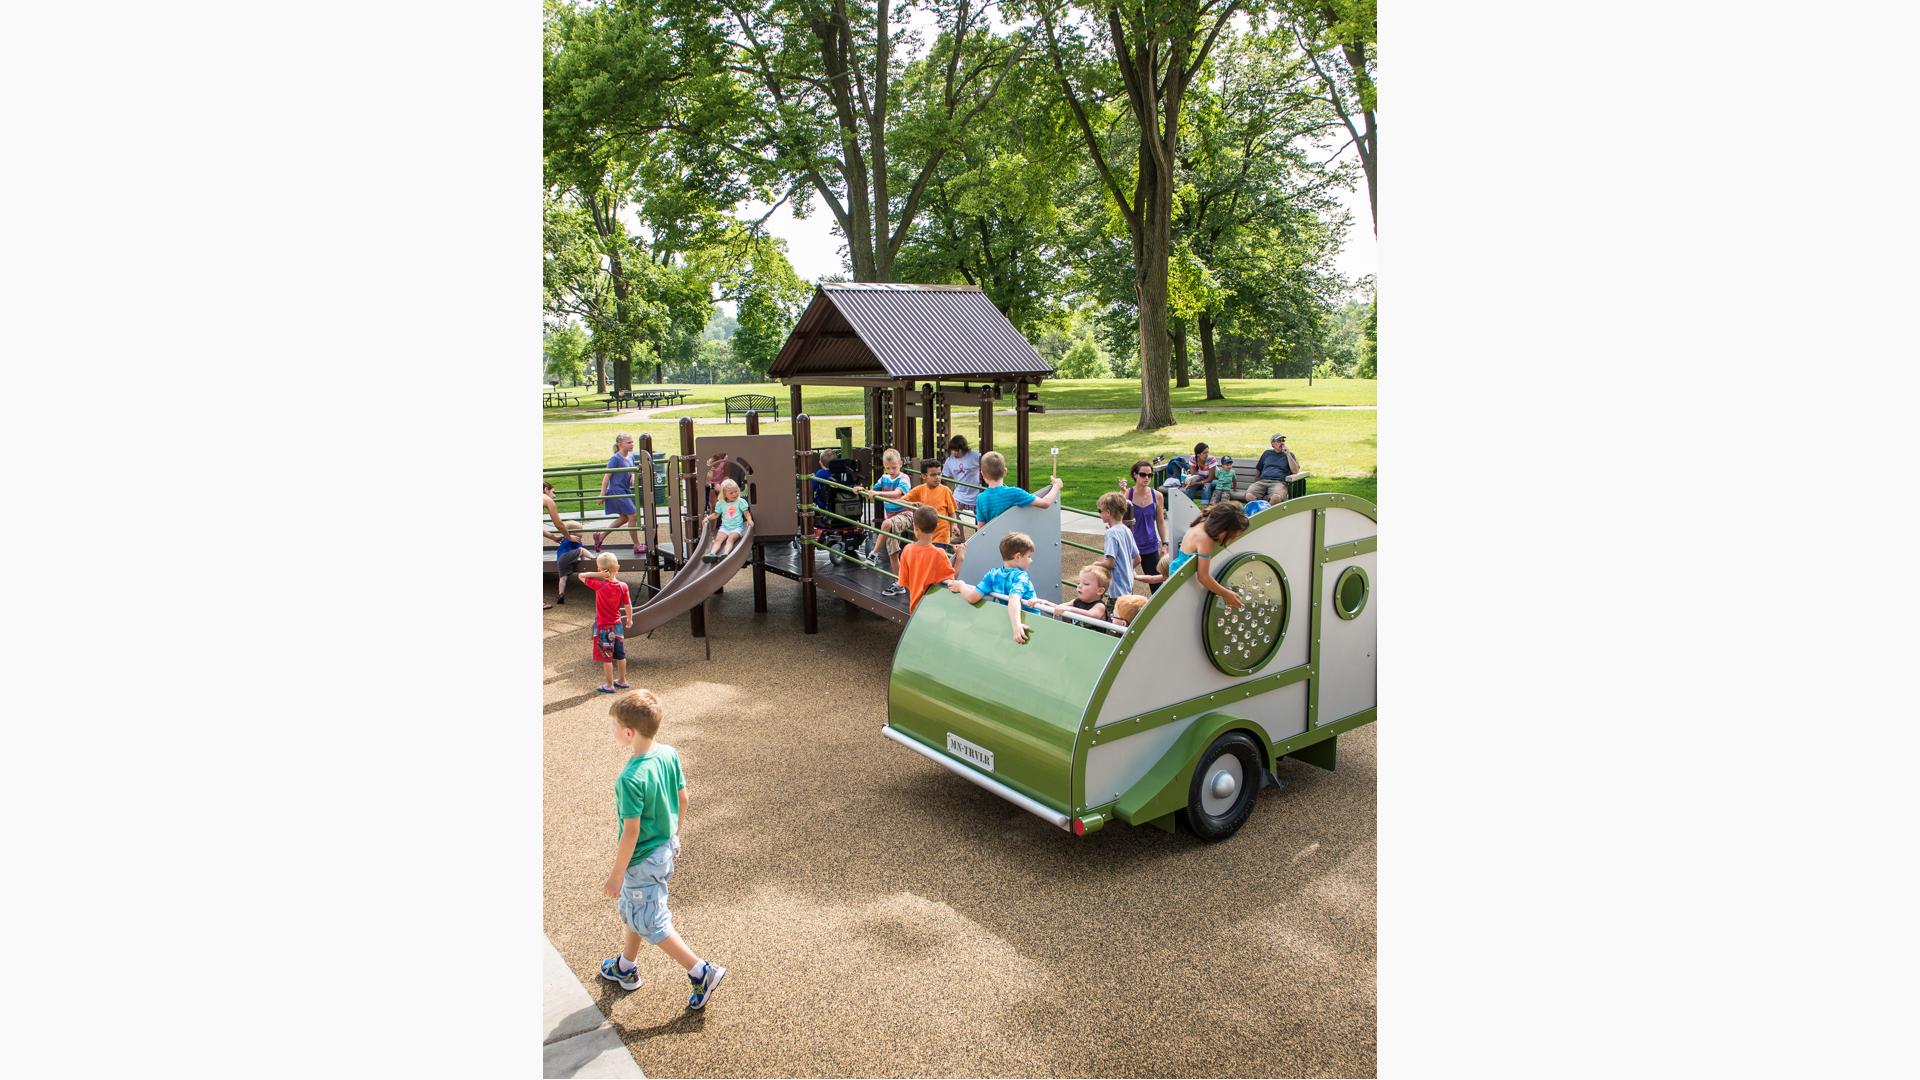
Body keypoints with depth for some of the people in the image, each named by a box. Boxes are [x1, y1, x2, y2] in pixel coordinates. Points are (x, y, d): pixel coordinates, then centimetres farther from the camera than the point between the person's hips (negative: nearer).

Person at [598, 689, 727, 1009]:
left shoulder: (630, 779, -32)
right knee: (631, 909, 27)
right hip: (666, 849, 8)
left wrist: (616, 875, -12)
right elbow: (683, 800, 3)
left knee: (650, 923, 11)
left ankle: (702, 972, 14)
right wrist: (675, 837, 18)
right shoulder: (670, 754, -9)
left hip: (643, 861, -8)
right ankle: (625, 968, 45)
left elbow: (631, 832, -25)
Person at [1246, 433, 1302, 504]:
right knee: (1249, 496, -32)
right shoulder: (1266, 453, 26)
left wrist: (1287, 454, 1)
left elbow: (1295, 471, 5)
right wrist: (1254, 482, 12)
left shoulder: (1289, 455, 20)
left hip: (1279, 482, -2)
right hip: (1262, 481, 2)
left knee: (1276, 498, -40)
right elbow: (1258, 469, 29)